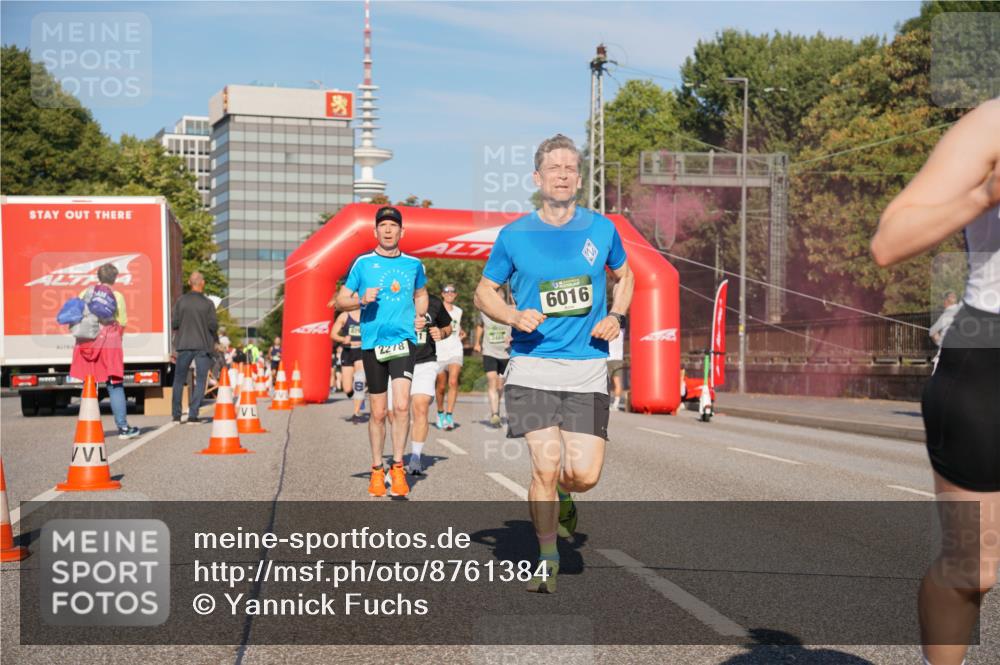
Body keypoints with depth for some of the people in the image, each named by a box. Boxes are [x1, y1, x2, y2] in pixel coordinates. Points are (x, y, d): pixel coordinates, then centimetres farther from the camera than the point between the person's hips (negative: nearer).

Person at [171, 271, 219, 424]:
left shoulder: (181, 301, -1)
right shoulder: (208, 304, -6)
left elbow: (174, 324, -2)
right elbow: (213, 326, -7)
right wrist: (215, 339, 14)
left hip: (184, 345, 2)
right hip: (203, 346, -2)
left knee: (179, 380, 13)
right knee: (200, 381, 4)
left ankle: (176, 415, 14)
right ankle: (193, 415, -3)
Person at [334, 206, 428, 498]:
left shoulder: (414, 264, 9)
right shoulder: (362, 263, 3)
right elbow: (340, 300, 7)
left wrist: (419, 316, 8)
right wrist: (362, 300, -13)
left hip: (403, 340, 0)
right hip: (372, 343, 0)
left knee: (401, 405, -15)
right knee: (378, 412, 6)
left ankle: (398, 467, -2)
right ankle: (377, 470, 21)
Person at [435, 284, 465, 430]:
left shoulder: (458, 311, 13)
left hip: (455, 351, 1)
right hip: (439, 352, -1)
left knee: (453, 382, -20)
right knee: (441, 387, 6)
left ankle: (449, 415, -20)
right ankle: (440, 413, 30)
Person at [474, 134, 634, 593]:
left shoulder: (601, 230, 5)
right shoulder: (514, 236, 1)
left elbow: (624, 276, 22)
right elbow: (484, 293, 11)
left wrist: (615, 318, 4)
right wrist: (514, 317, -9)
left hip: (588, 369, 1)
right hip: (532, 365, -1)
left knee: (585, 475, -6)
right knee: (545, 466, -10)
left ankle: (561, 495, 32)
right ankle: (547, 559, 12)